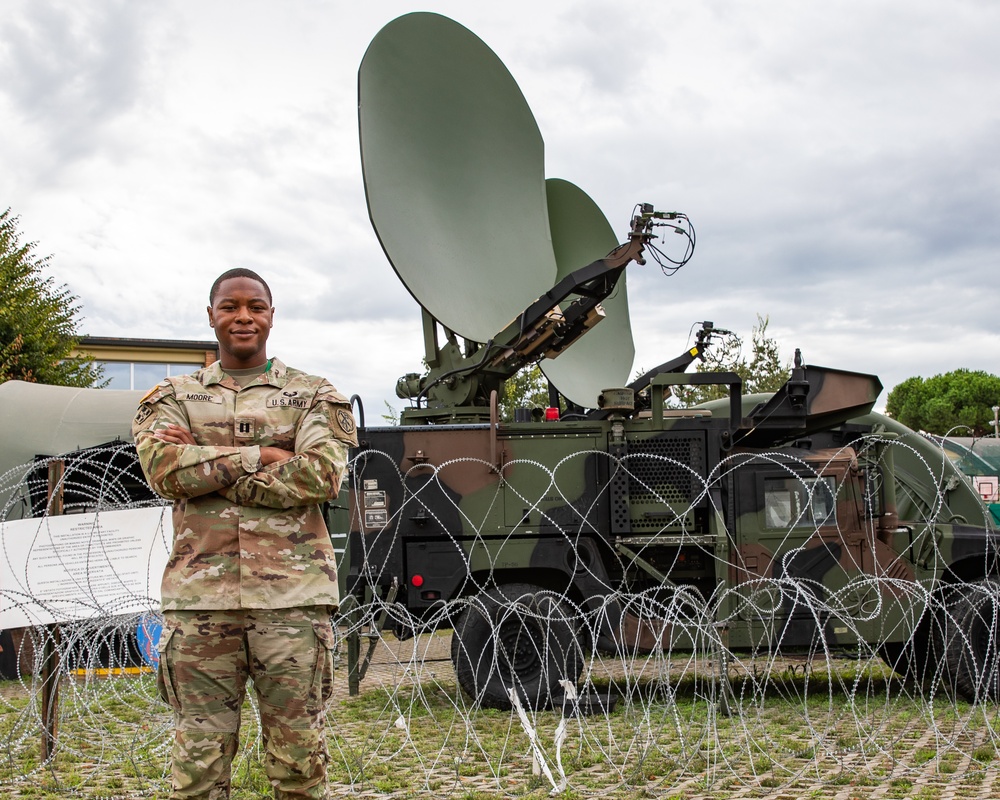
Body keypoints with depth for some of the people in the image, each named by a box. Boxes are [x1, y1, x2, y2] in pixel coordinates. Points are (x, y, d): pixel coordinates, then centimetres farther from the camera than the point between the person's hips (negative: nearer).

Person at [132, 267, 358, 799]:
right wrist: (259, 456, -8)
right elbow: (164, 469, -4)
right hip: (200, 596, 1)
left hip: (292, 595, -1)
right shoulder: (173, 398, 15)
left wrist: (207, 466, -6)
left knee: (298, 756, 2)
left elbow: (321, 475, -7)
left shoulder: (312, 396, 12)